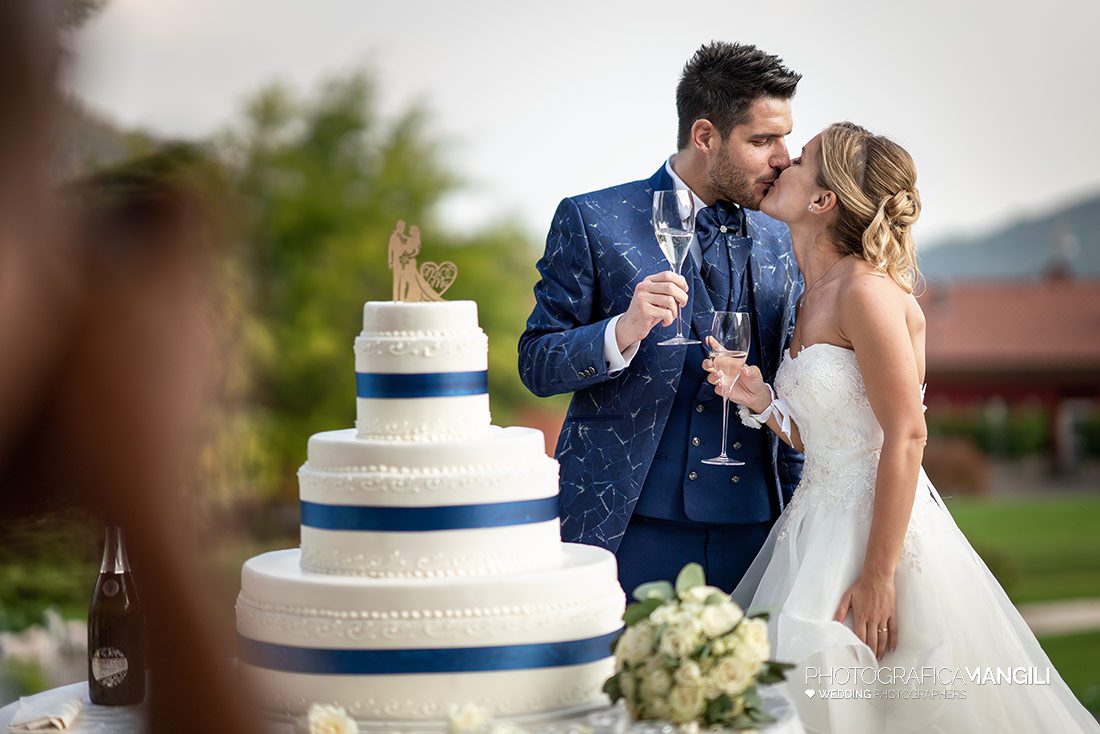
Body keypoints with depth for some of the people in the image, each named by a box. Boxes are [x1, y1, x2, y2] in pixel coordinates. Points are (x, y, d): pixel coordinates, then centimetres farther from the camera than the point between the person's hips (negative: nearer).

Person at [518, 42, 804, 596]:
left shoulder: (778, 243, 12)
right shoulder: (591, 221, -1)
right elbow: (536, 364, -3)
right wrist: (623, 332, -22)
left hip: (751, 533, 4)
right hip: (625, 534, -3)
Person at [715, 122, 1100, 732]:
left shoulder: (867, 290, -15)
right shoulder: (814, 298, 12)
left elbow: (906, 436, -19)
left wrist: (877, 574, -22)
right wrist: (761, 402, -3)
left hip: (879, 533, -8)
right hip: (819, 531, 8)